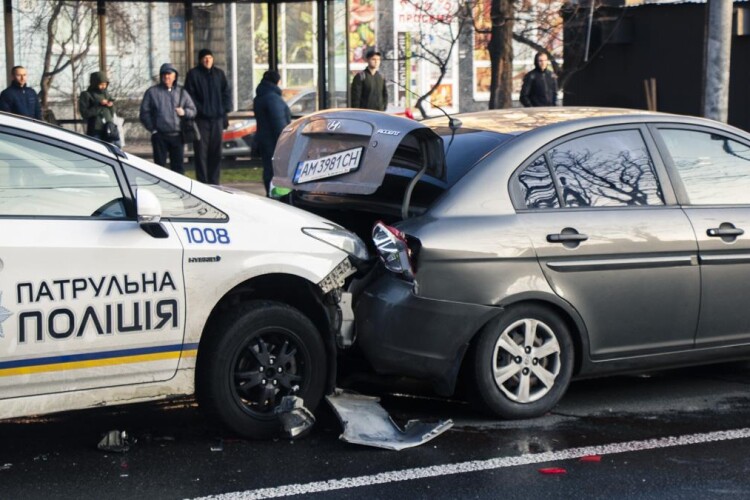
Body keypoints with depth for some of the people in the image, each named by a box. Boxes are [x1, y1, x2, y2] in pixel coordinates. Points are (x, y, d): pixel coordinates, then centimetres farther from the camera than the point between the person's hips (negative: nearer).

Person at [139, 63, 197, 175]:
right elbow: (144, 113, 2)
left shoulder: (182, 92, 13)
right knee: (160, 165, 0)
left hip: (177, 136, 3)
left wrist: (184, 112, -9)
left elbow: (193, 110, 12)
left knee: (178, 166, 5)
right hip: (160, 136, -2)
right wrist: (152, 129, -5)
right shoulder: (152, 92, 4)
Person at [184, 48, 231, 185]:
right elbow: (190, 96, -4)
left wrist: (225, 109, 3)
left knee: (216, 152, 7)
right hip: (201, 119, -4)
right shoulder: (193, 74, 0)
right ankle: (202, 182, -3)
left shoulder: (219, 73, 13)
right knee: (201, 152, -6)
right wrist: (200, 110, -12)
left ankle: (214, 182, 13)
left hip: (217, 118, 4)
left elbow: (226, 93, 16)